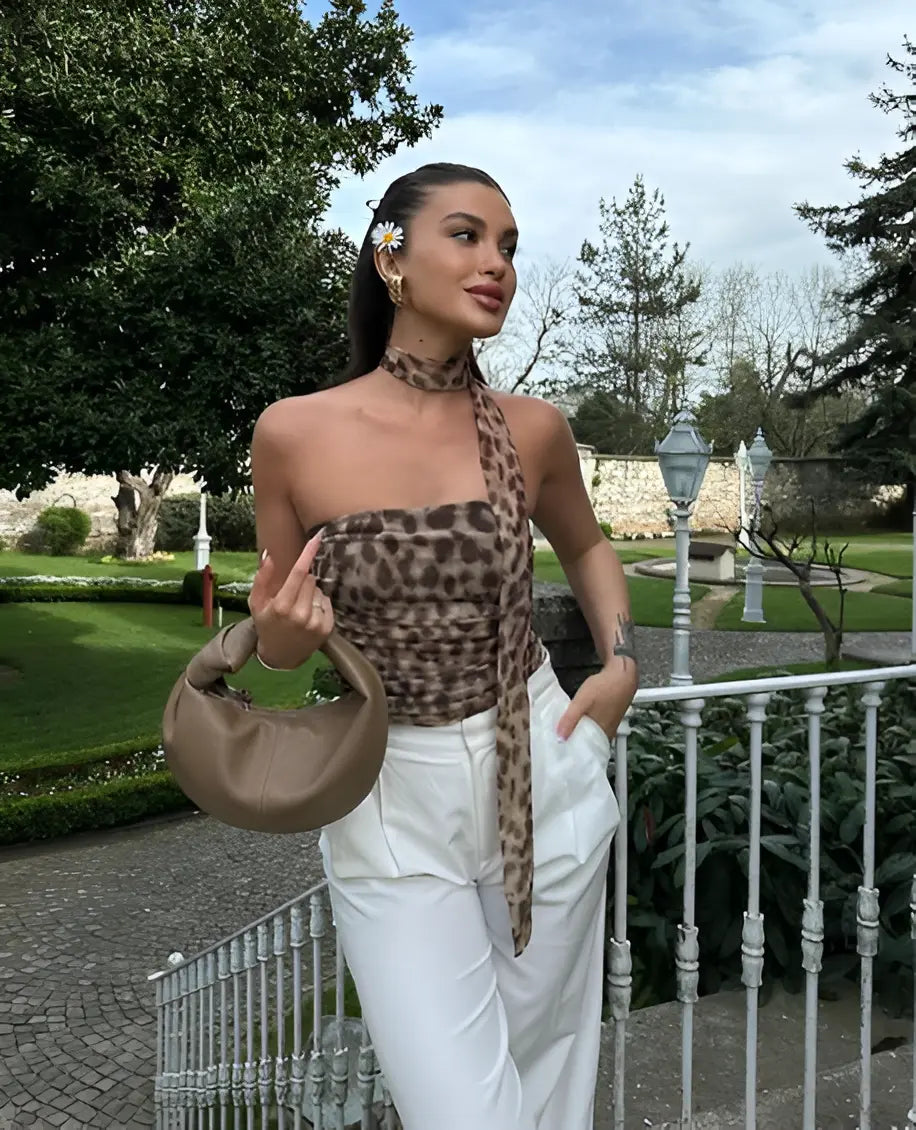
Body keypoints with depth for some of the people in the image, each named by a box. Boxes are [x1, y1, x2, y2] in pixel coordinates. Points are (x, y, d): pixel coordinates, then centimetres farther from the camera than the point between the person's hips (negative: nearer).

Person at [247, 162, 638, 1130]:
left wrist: (623, 663, 3)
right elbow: (283, 645, 3)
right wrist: (277, 632, -19)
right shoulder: (293, 434, -10)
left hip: (543, 777, 2)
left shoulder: (531, 430, -5)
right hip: (387, 804, -2)